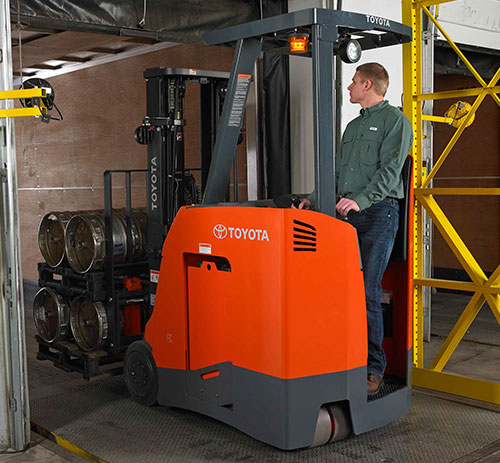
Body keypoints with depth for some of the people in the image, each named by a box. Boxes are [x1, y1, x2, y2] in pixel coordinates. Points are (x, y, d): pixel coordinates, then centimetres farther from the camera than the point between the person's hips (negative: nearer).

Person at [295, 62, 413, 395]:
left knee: (368, 293, -10)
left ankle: (373, 371, -3)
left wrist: (361, 199, -23)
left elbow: (390, 170, -11)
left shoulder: (395, 120, 2)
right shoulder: (353, 126, 26)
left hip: (379, 213, -7)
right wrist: (315, 199, 14)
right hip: (347, 215, 7)